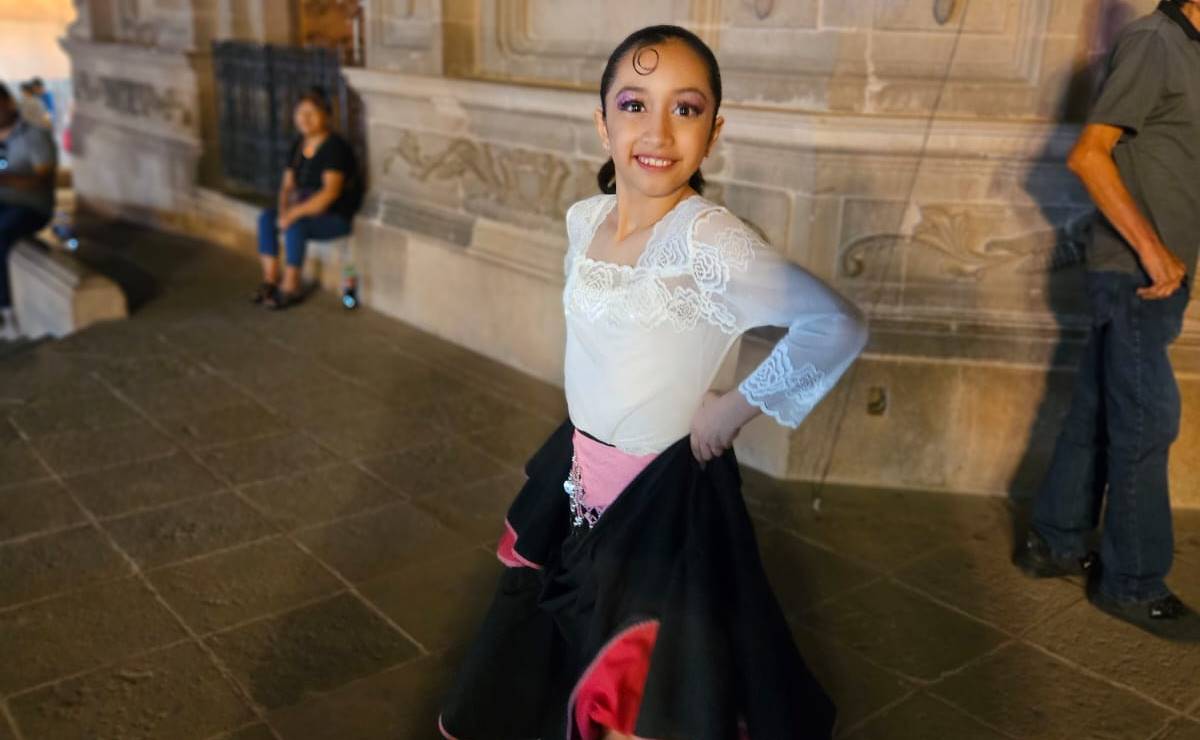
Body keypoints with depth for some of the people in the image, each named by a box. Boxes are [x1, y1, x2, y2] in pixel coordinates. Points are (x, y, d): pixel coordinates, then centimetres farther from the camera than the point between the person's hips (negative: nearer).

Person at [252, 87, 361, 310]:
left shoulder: (334, 147, -16)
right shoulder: (299, 145, 9)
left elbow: (331, 191, -26)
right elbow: (287, 184, 11)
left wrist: (296, 213, -30)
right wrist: (285, 208, -11)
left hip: (337, 215, -8)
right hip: (307, 207, 8)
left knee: (295, 227, -31)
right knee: (266, 218, -12)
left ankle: (291, 288, -17)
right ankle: (270, 280, -9)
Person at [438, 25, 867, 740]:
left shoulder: (710, 240, -25)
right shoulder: (583, 219, -3)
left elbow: (839, 325, -31)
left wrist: (738, 406, -20)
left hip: (665, 488, -6)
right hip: (580, 471, 7)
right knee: (565, 642, 25)